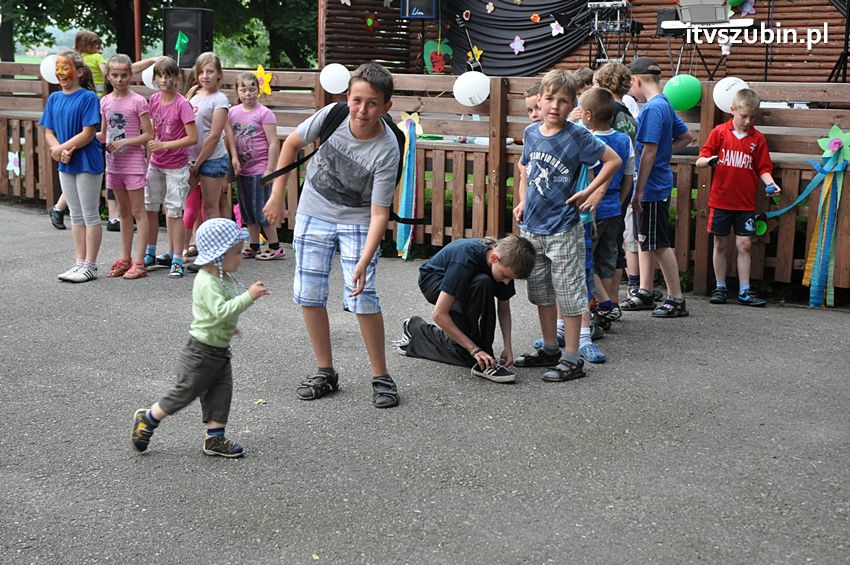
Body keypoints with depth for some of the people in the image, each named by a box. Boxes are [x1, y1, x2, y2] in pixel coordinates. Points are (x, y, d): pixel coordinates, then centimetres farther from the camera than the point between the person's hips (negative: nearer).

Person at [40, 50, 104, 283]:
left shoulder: (88, 97, -12)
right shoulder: (54, 98, 7)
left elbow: (88, 133, -17)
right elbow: (49, 132, 6)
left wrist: (61, 148, -16)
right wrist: (59, 151, -12)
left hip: (87, 163, -7)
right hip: (65, 165, 7)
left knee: (90, 215, 1)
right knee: (76, 216, 14)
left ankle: (90, 265, 7)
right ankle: (79, 262, 22)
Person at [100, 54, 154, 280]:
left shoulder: (138, 101, -10)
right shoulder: (105, 102, 7)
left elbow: (149, 135, -12)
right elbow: (104, 133, 16)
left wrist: (124, 142, -19)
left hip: (133, 162, -6)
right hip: (113, 163, 6)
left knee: (138, 211, -2)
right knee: (124, 211, 14)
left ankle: (139, 262, -1)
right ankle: (125, 259, 20)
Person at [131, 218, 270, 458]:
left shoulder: (224, 278, 6)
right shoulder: (207, 282, -25)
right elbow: (221, 310, -38)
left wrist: (228, 326, 19)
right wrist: (249, 296, -40)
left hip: (220, 350, 9)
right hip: (202, 350, -9)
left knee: (221, 392, 8)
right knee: (185, 391, 3)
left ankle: (215, 438, 16)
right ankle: (147, 418, 21)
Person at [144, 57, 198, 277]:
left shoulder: (182, 104, -16)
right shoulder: (154, 99, 2)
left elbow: (192, 138, -20)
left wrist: (164, 145, -22)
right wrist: (151, 143, 3)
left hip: (176, 166, -6)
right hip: (155, 163, 6)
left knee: (174, 212, -5)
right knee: (149, 207, 12)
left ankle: (177, 260, 0)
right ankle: (150, 253, 26)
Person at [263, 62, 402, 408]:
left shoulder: (387, 151, -28)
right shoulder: (332, 115, -20)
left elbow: (379, 214, -27)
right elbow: (291, 144, -2)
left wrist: (364, 263, -38)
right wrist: (277, 196, 0)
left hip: (357, 222, -3)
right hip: (314, 214, 3)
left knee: (363, 299, -13)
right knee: (308, 295, 3)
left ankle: (381, 377, 4)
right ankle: (325, 372, 18)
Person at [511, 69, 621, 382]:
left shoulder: (577, 136, -12)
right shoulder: (531, 133, 4)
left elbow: (613, 160, -6)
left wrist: (589, 191, -9)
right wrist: (523, 202, 10)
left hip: (563, 230, -6)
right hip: (532, 227, 6)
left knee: (568, 293, -1)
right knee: (541, 291, 15)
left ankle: (572, 359, 6)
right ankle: (550, 349, 29)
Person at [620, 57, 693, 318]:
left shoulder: (653, 108, -18)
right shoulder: (665, 104, 11)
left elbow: (649, 152, -21)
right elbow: (686, 137, 21)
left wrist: (638, 191, -20)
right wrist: (666, 152, 12)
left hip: (652, 187, -10)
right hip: (657, 184, 10)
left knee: (659, 244, -2)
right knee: (645, 241, 16)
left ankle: (676, 299, 6)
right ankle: (645, 293, 25)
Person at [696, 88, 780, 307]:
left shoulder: (758, 138, 4)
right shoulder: (719, 132, 1)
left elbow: (763, 168, 6)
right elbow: (700, 161, 0)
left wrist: (770, 183, -13)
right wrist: (709, 160, -22)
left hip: (746, 203, 1)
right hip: (721, 200, -1)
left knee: (744, 245, 0)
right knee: (721, 245, 6)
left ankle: (745, 291, 5)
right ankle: (720, 288, 17)